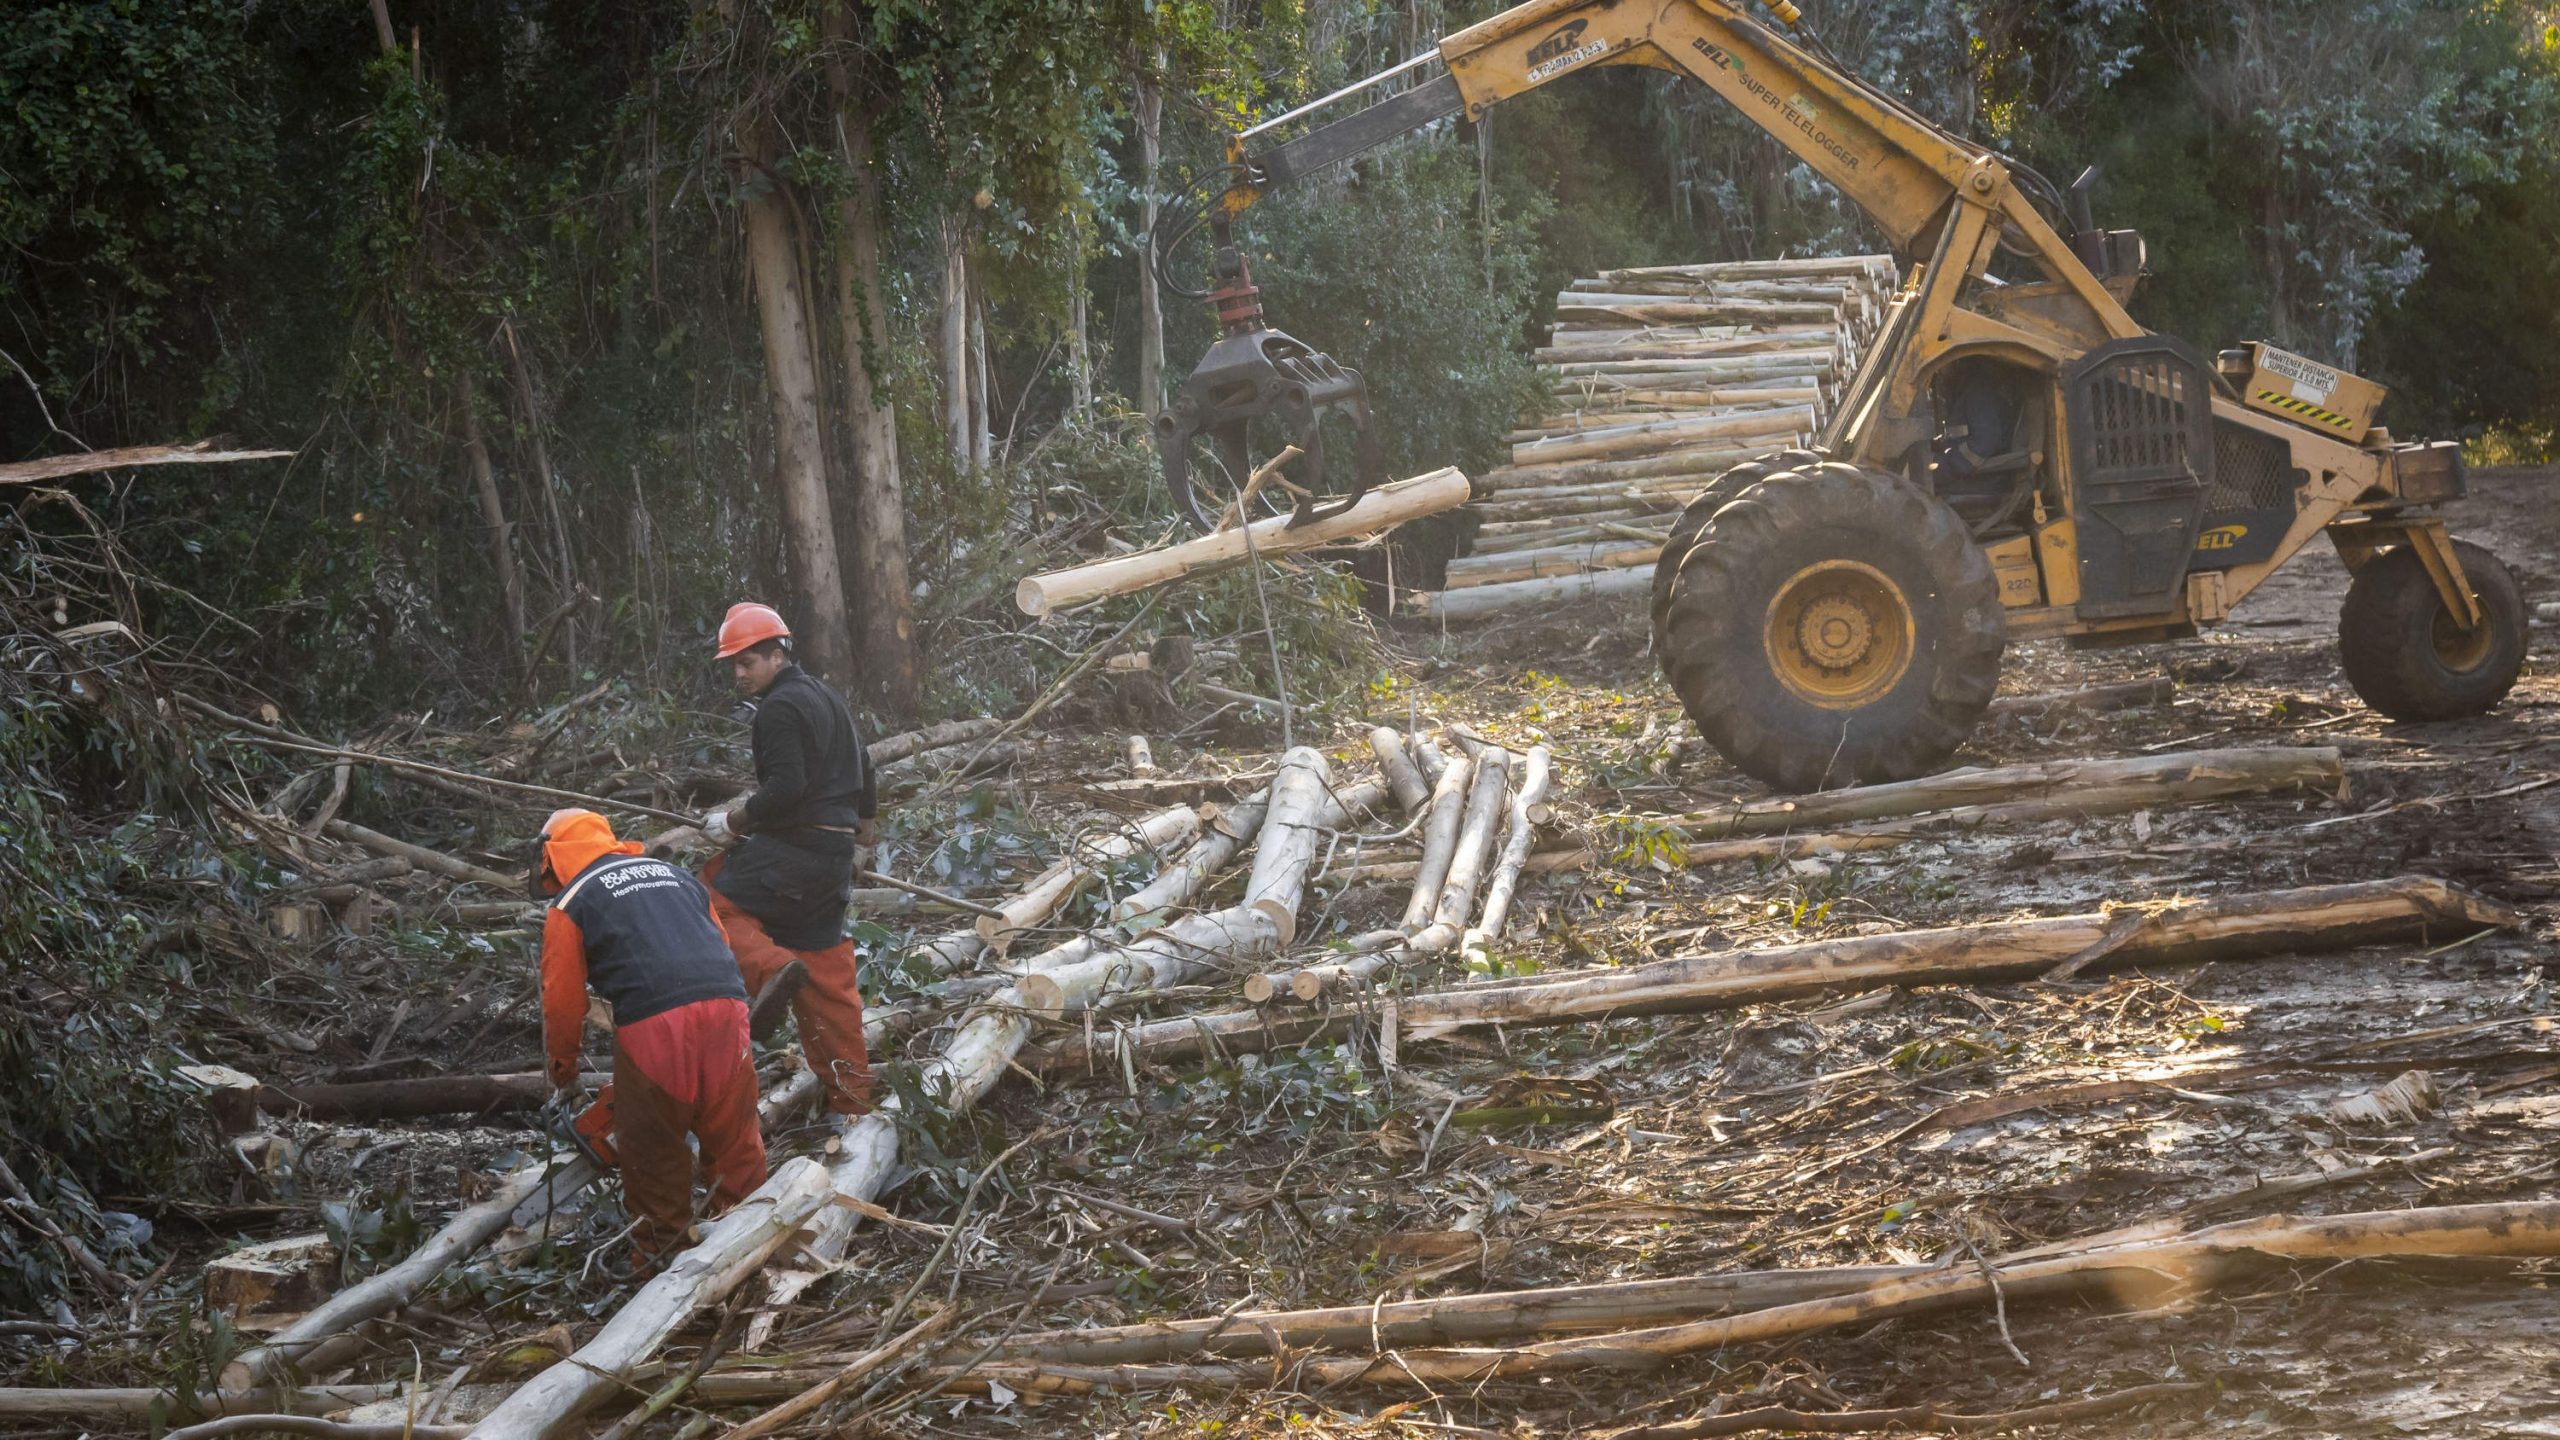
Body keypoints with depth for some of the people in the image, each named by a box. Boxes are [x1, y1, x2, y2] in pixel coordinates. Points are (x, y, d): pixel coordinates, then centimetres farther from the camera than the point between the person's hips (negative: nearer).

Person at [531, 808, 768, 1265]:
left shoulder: (569, 904, 14)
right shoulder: (674, 874, 28)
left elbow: (562, 1002, 13)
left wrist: (563, 1079, 26)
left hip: (652, 1025, -4)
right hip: (726, 1007, 4)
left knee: (652, 1156, 11)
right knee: (734, 1141, 16)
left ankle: (660, 1256, 17)